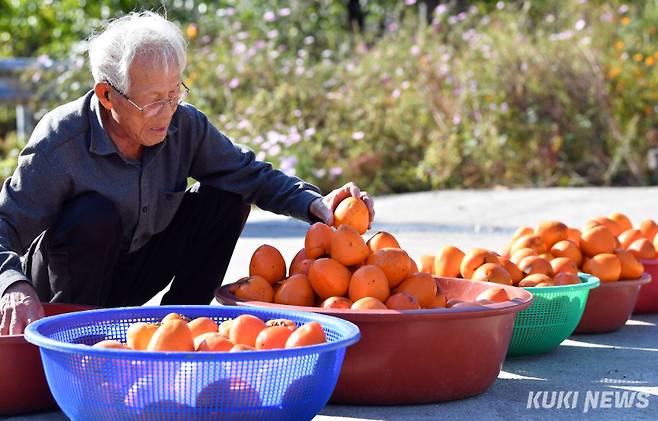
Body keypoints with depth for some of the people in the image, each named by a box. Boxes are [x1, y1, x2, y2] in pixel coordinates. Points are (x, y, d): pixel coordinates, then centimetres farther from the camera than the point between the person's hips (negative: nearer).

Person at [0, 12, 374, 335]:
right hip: (62, 292, -5)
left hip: (130, 278, 5)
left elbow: (250, 174, -3)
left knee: (226, 197, -9)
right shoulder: (59, 146, -28)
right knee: (94, 215, -35)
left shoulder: (184, 126, -13)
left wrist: (314, 203, -21)